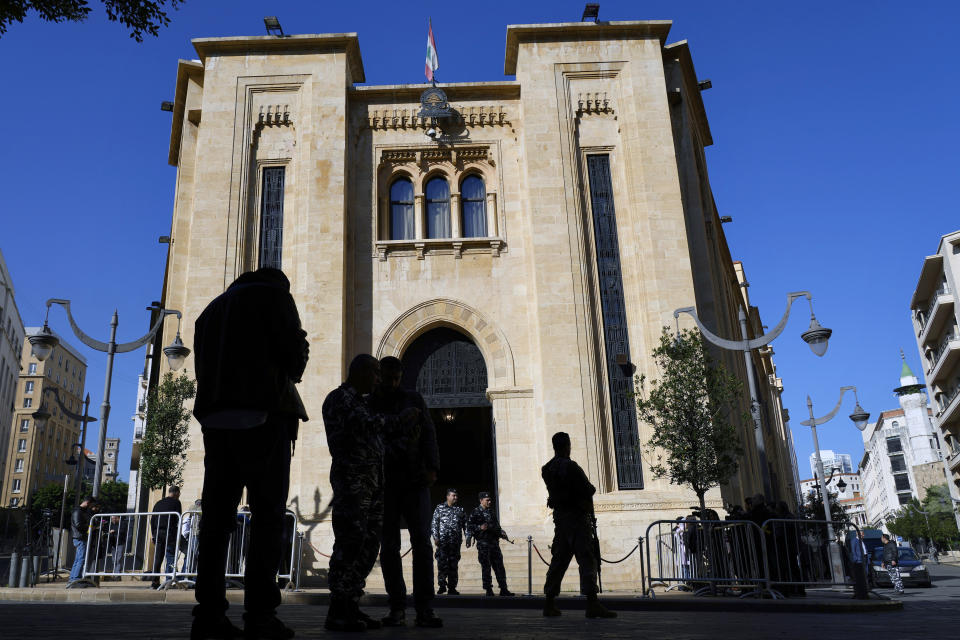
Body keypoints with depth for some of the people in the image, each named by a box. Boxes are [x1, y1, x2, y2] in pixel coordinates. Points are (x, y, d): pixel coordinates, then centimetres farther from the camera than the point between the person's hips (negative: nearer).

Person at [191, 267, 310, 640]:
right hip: (262, 417, -6)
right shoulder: (274, 294, 6)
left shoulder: (212, 309, 26)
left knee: (217, 516, 4)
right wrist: (300, 353, 16)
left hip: (215, 420, 6)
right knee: (267, 515, -6)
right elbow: (293, 353, -4)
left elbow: (203, 368, 23)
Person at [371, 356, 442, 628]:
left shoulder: (413, 399, 10)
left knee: (421, 541, -8)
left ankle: (424, 608, -7)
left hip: (415, 479, 0)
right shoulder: (368, 405, 10)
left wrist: (432, 467, -8)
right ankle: (397, 607, 7)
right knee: (389, 545, 0)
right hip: (384, 483, 1)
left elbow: (428, 433, 5)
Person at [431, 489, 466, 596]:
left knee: (453, 564, 3)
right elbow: (434, 523, 3)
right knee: (442, 563, -10)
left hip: (455, 542, 3)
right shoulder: (439, 508, 6)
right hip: (443, 540, -3)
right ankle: (442, 585, -3)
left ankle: (452, 587, 8)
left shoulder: (460, 509, 14)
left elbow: (465, 524, 13)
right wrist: (435, 537, -6)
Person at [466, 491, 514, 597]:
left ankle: (503, 589, 8)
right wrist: (480, 527, -21)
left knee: (499, 566, 4)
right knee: (486, 567, -2)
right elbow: (469, 525, -8)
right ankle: (488, 590, 5)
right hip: (483, 543, -6)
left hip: (494, 542, 6)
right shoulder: (476, 512, -1)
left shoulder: (491, 512, 18)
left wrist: (501, 533, 10)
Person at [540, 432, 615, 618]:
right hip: (577, 517, -8)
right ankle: (592, 604, -14)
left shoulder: (547, 469, 10)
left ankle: (549, 603, 16)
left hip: (560, 517, 8)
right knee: (587, 559, -8)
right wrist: (590, 489, 9)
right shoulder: (570, 467, -14)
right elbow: (588, 490, -14)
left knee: (559, 559, 13)